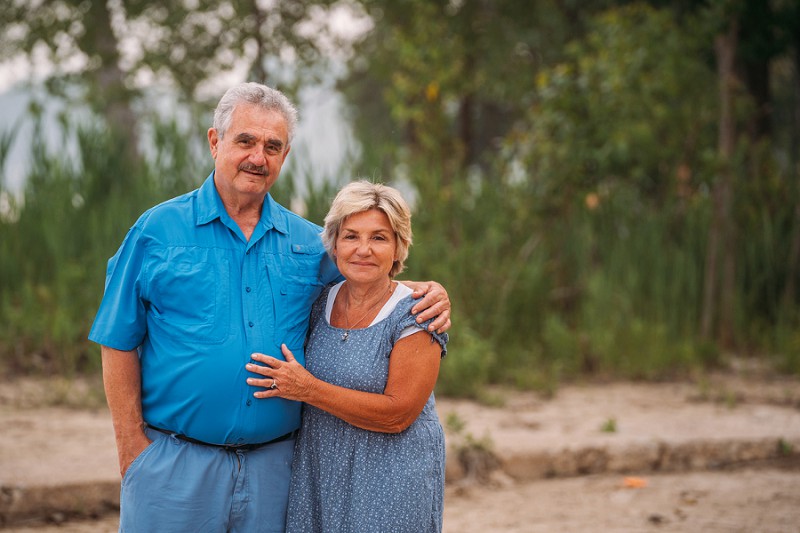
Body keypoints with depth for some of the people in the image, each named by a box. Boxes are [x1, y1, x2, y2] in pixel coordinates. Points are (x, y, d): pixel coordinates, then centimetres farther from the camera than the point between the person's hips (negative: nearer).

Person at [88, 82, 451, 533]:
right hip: (174, 462, -3)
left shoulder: (308, 242, 9)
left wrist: (428, 293, -1)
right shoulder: (158, 230, 0)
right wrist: (133, 449, -7)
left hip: (272, 466, 3)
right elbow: (119, 344, 0)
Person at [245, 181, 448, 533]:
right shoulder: (321, 303, 6)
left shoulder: (416, 316, -12)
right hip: (316, 474, 5)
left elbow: (397, 415, -18)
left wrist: (309, 389, -20)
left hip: (391, 483, -5)